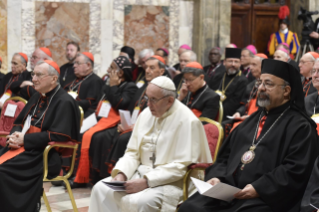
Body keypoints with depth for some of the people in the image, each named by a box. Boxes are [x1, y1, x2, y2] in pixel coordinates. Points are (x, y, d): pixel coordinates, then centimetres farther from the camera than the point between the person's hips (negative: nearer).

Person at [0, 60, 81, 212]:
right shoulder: (37, 97, 17)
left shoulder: (64, 102, -9)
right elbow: (19, 122, 21)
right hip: (23, 146, 8)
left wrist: (24, 139, -16)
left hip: (45, 153, -8)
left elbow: (58, 135, -18)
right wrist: (14, 136, -3)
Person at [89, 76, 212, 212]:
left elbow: (181, 166, -17)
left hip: (172, 182, -7)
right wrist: (121, 173, -9)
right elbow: (133, 152, 11)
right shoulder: (147, 114, 6)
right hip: (142, 173, 7)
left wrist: (146, 182, -23)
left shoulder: (187, 121, -14)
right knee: (101, 189, -9)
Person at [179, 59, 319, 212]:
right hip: (226, 191, 6)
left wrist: (258, 189, -20)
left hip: (265, 198, -6)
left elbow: (295, 170, -11)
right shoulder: (252, 120, 23)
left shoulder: (300, 126, 1)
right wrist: (216, 176, 3)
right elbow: (226, 155, 24)